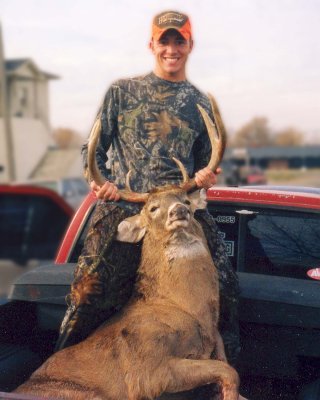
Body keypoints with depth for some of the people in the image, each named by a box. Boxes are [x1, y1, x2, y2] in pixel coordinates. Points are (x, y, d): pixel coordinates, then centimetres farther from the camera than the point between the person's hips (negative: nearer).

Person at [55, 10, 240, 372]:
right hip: (122, 207, -2)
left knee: (223, 288, -9)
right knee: (91, 291, -15)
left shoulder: (200, 104, 18)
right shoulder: (122, 91, 13)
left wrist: (205, 177, -1)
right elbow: (93, 148, 13)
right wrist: (99, 182, -7)